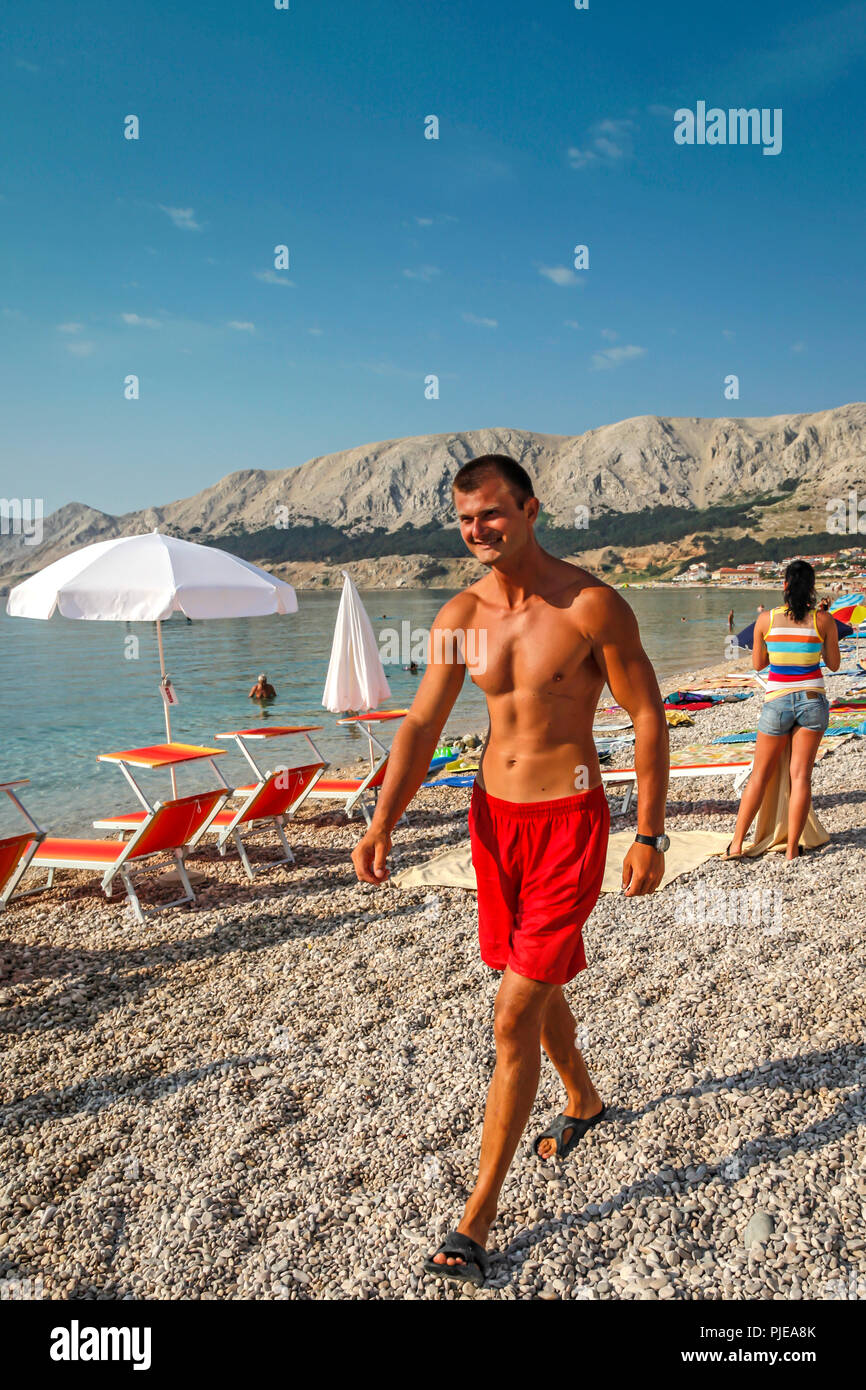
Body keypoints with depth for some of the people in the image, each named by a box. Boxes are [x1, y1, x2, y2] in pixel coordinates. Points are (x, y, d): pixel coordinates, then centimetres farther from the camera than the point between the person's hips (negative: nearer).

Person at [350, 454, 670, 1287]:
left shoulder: (591, 606, -14)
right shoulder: (460, 617, 0)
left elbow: (647, 716, -8)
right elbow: (421, 726, -2)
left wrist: (650, 835, -10)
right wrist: (382, 823, -15)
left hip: (568, 821, -6)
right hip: (494, 816, 6)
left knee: (514, 1018, -5)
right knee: (533, 987, 23)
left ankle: (477, 1219, 9)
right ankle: (583, 1102, 52)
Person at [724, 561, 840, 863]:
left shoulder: (766, 619, -5)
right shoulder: (823, 620, -6)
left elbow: (757, 663, 7)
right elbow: (834, 664, 6)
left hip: (777, 702, 0)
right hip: (812, 701, 0)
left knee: (760, 775, 10)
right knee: (800, 776, 3)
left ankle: (737, 843, 12)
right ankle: (791, 849, 5)